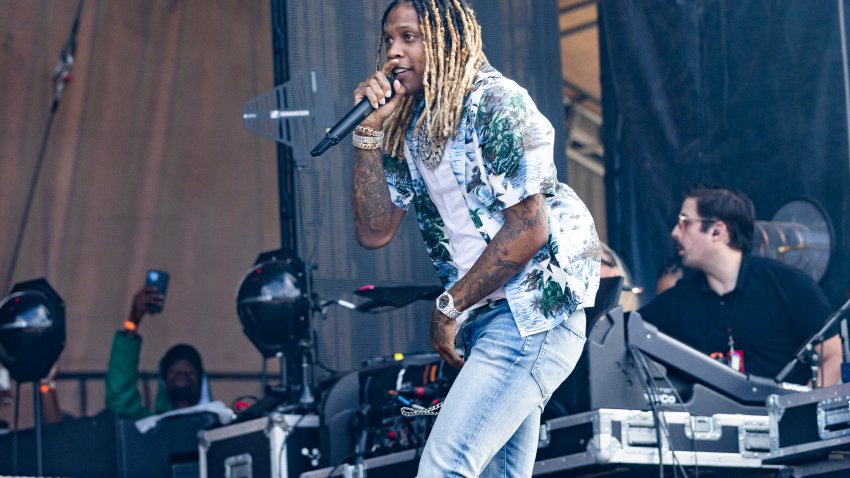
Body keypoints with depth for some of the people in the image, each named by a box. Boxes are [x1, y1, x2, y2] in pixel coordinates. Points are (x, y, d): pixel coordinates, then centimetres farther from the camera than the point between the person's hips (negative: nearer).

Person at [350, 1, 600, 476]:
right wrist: (369, 131, -2)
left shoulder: (495, 103, -12)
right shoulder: (407, 127, 11)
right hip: (482, 316, 9)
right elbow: (374, 231, 7)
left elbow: (528, 229, -16)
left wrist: (449, 307, -9)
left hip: (535, 311, -8)